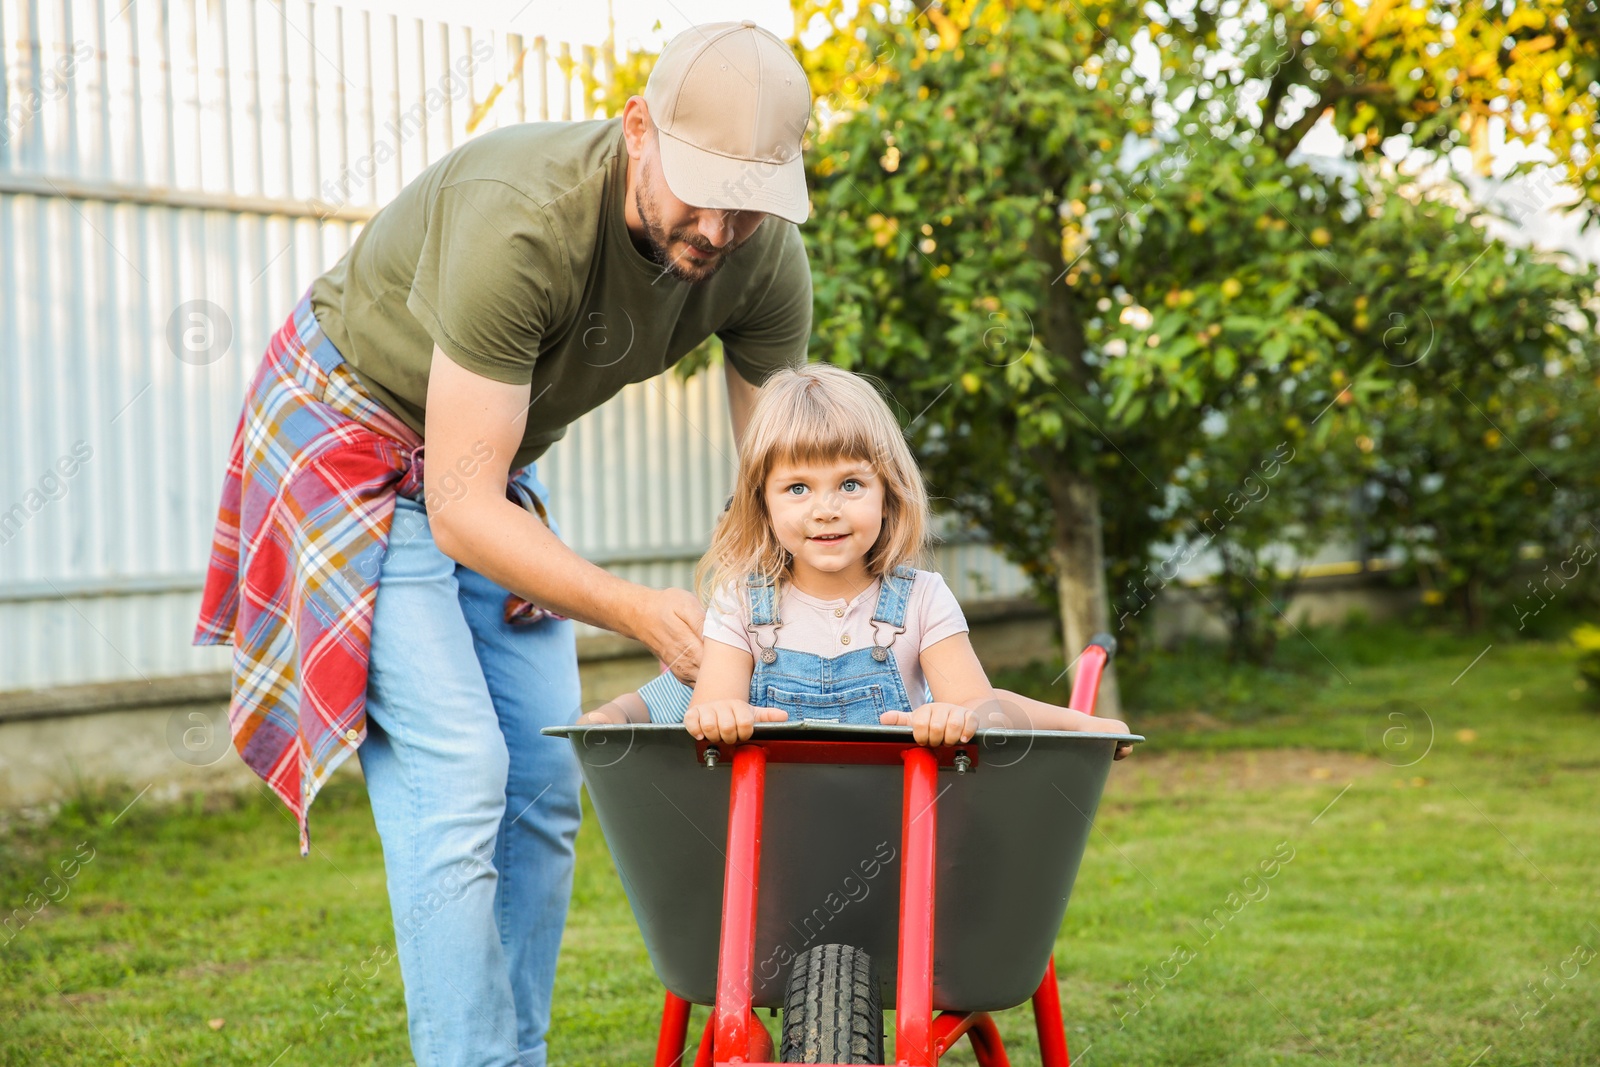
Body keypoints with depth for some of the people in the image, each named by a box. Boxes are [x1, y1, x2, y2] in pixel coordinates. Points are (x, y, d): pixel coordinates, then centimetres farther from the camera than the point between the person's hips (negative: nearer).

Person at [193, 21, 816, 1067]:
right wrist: (638, 611, -40)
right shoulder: (521, 222, -37)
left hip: (498, 466, 7)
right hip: (354, 433, -6)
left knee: (546, 781, 3)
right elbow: (458, 510, -34)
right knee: (454, 770, -18)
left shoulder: (769, 261, -17)